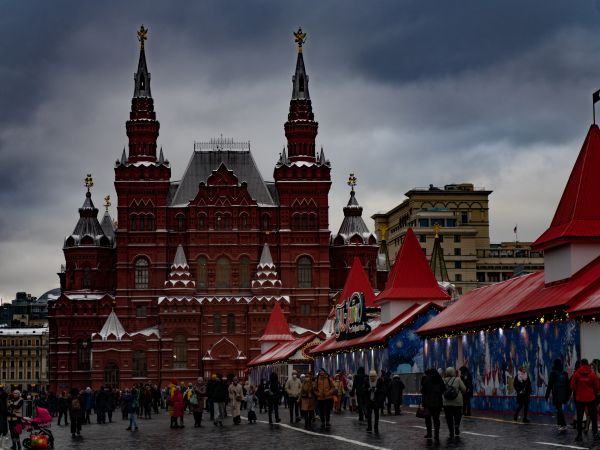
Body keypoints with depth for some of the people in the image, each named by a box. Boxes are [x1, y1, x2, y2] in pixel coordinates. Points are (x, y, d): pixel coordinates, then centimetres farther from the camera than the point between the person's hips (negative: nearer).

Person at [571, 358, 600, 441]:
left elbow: (572, 386, -2)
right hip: (591, 398, 0)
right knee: (593, 416, 9)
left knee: (579, 417, 6)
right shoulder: (592, 374, -5)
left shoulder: (576, 374, -5)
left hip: (579, 398, 0)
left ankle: (579, 435, 5)